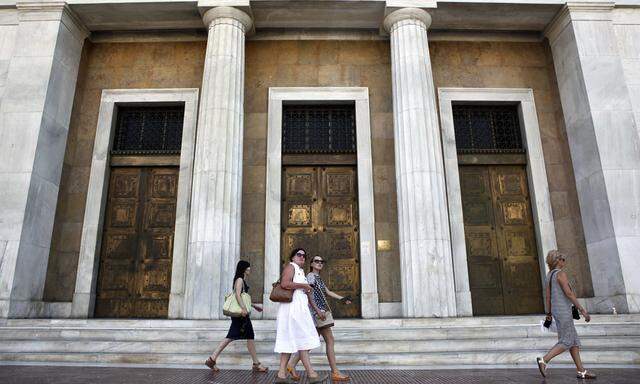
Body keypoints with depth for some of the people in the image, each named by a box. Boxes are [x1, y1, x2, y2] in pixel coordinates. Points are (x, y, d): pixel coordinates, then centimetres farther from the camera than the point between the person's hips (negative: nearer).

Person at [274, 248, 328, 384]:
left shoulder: (301, 271, 25)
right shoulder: (291, 266, -4)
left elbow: (307, 293, 27)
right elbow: (284, 283, -22)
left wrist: (316, 308, 21)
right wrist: (303, 285, -13)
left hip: (300, 309, 9)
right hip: (293, 307, -9)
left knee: (291, 341, 6)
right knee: (303, 340, -8)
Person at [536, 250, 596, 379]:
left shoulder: (550, 275, 13)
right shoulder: (560, 274, -13)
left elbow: (548, 296, 15)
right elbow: (568, 293, -21)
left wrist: (549, 313, 19)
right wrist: (582, 309, -19)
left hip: (557, 311, 9)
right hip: (563, 311, -9)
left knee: (574, 341, 11)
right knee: (566, 342, -6)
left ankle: (581, 371, 13)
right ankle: (544, 360, -13)